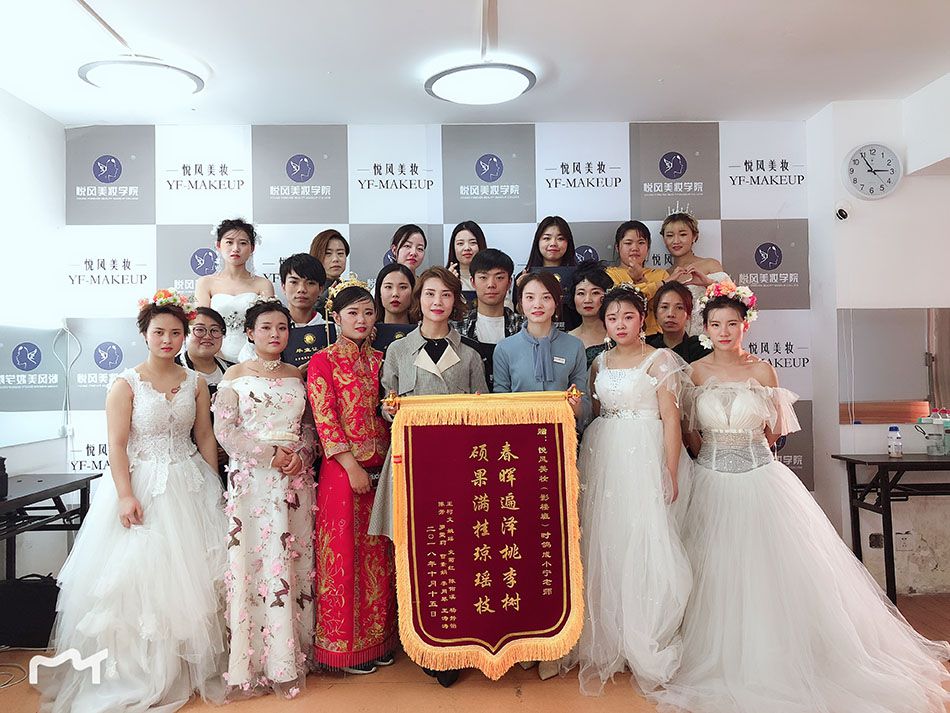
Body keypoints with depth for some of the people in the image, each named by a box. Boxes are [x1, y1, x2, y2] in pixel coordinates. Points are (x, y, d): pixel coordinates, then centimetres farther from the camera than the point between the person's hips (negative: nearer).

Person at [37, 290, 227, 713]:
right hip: (142, 486, -3)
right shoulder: (126, 384, -5)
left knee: (191, 576, 7)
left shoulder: (196, 383, 5)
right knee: (139, 575, 0)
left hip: (190, 487, 4)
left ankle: (190, 666, 23)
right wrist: (125, 496, -18)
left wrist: (214, 488, 5)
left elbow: (205, 438, 8)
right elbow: (117, 445, -10)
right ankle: (138, 675, 16)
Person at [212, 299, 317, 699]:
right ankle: (252, 664, 8)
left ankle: (289, 659, 16)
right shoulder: (235, 375, 2)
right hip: (251, 479, -3)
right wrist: (270, 453, -12)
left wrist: (300, 454, -7)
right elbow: (224, 430, -5)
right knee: (252, 563, -3)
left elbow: (309, 426, 12)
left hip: (295, 480, 3)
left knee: (292, 562, 5)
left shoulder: (297, 376, 12)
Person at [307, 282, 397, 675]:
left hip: (380, 466, 5)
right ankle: (346, 645, 18)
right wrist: (352, 466, -16)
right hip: (342, 467, -5)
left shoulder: (379, 360, 12)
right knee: (344, 552, 2)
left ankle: (379, 639, 26)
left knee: (379, 553, 11)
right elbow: (324, 419, -10)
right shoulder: (322, 361, -3)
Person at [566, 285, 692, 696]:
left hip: (645, 460, -4)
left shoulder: (659, 360, -1)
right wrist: (587, 462, 7)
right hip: (603, 460, 5)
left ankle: (645, 650, 14)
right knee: (604, 548, 5)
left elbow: (670, 418, -5)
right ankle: (603, 650, 18)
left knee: (645, 546, -4)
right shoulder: (600, 363, 14)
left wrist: (670, 473, -12)